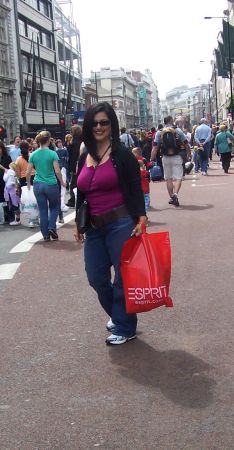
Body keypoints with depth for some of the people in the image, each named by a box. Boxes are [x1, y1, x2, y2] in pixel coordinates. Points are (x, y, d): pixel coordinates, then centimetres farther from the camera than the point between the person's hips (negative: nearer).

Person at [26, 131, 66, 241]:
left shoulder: (33, 154, 1)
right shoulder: (52, 154, -9)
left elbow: (28, 172, 2)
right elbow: (57, 171, -12)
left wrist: (28, 184, 18)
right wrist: (62, 182, 3)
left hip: (38, 185, 3)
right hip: (51, 185, -3)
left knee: (42, 210, 10)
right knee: (54, 207, 18)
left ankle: (45, 234, 13)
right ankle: (51, 227, 1)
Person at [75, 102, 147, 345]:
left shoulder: (122, 155, -6)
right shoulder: (84, 158, 11)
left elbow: (136, 190, -7)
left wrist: (141, 220, -17)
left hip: (120, 224, -6)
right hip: (93, 227, 6)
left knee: (123, 276, 3)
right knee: (96, 278, 12)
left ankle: (124, 327, 20)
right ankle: (116, 315, 36)